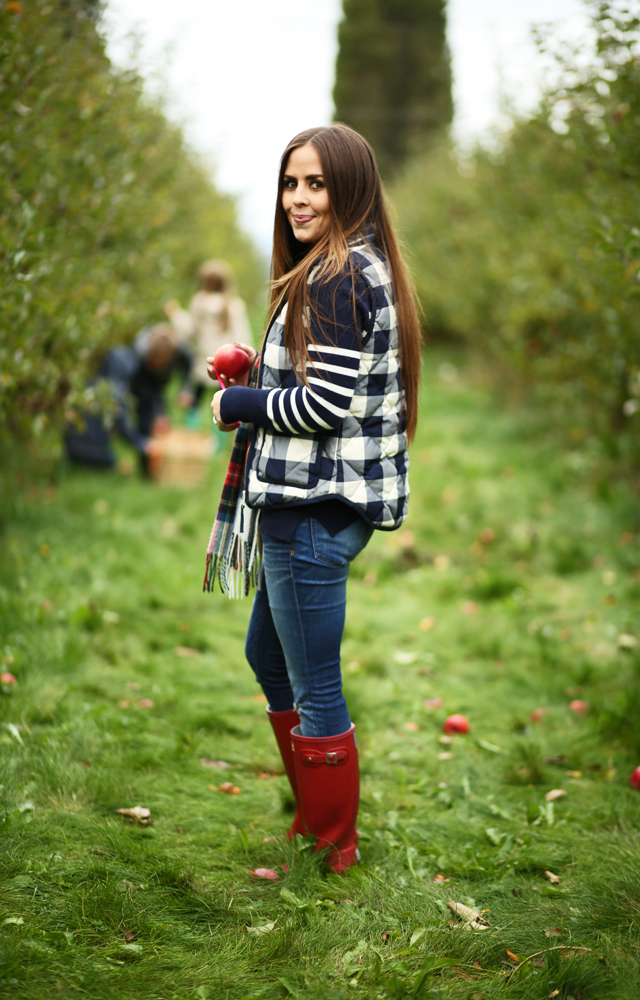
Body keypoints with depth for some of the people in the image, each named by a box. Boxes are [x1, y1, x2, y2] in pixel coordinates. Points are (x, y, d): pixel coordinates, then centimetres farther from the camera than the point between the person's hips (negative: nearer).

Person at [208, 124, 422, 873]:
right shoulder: (369, 268, 13)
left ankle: (333, 850, 18)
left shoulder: (334, 279, -18)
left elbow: (324, 405, -22)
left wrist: (236, 403, -7)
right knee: (267, 655, 25)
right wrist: (263, 379, 10)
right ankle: (313, 812, 39)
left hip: (316, 508, -11)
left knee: (314, 692, 2)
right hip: (327, 501, 11)